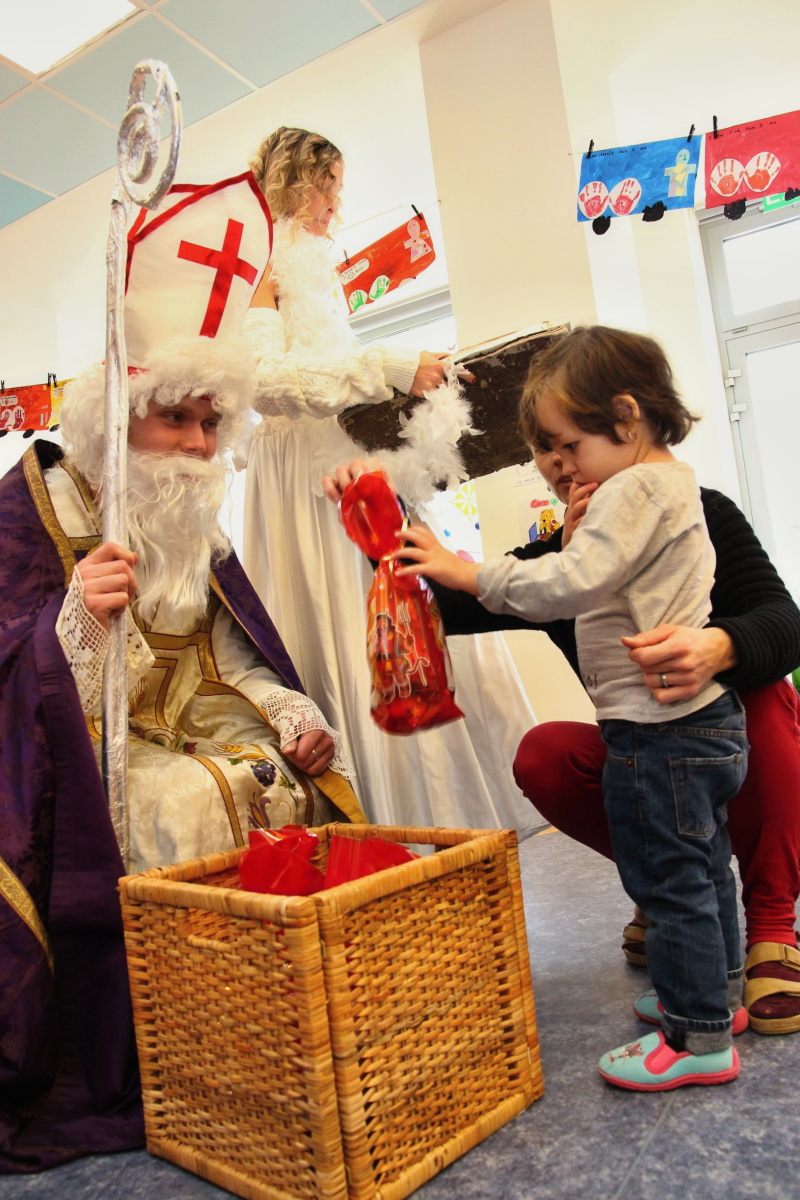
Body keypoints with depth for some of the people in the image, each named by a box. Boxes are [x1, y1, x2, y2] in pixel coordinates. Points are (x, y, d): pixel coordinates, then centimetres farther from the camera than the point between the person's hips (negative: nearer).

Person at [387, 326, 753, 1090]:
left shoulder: (634, 489, -17)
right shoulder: (672, 483, 15)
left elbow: (572, 582, -28)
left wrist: (467, 572, -25)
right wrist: (586, 532, 5)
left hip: (657, 729, -11)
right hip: (703, 718, 11)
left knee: (667, 878, 1)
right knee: (701, 864, 22)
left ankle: (699, 1037, 15)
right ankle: (715, 993, 39)